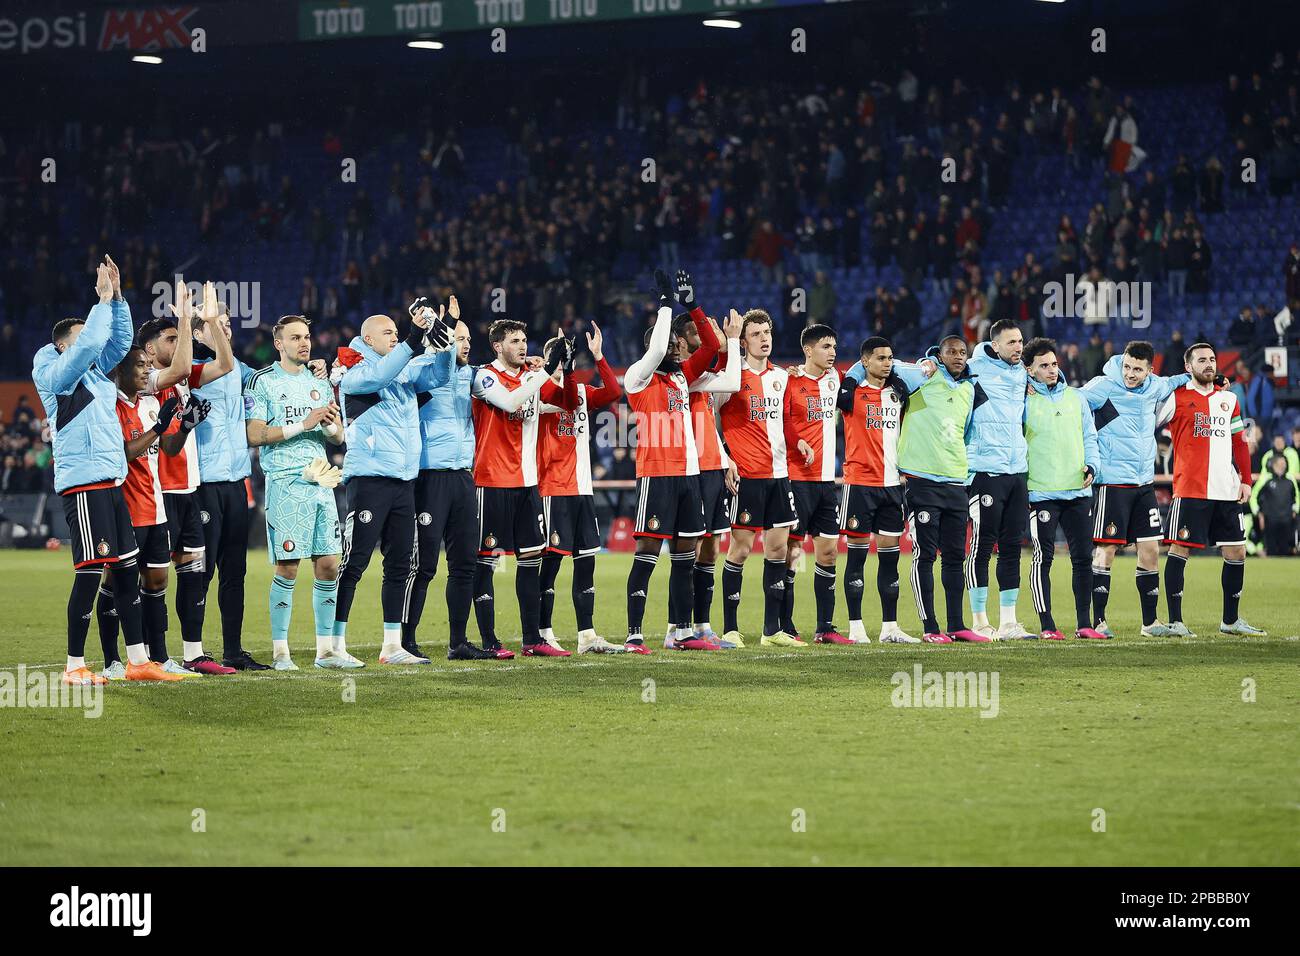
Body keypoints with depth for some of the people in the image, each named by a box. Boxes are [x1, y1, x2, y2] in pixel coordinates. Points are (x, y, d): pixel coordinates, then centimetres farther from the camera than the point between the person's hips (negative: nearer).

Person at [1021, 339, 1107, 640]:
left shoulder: (1075, 398, 12)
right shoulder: (1024, 400, -1)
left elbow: (1089, 436, 16)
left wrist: (1091, 465, 0)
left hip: (1078, 491, 4)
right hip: (1042, 493, -4)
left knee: (1083, 558, 4)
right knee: (1043, 558, -4)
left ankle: (1084, 624, 10)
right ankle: (1046, 626, 1)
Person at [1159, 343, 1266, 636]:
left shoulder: (1228, 399, 15)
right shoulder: (1176, 398, -1)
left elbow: (1239, 443, 19)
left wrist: (1246, 480, 14)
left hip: (1227, 491, 5)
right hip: (1190, 490, -5)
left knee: (1236, 552, 7)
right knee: (1180, 549, -6)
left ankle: (1230, 620, 18)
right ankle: (1175, 621, -2)